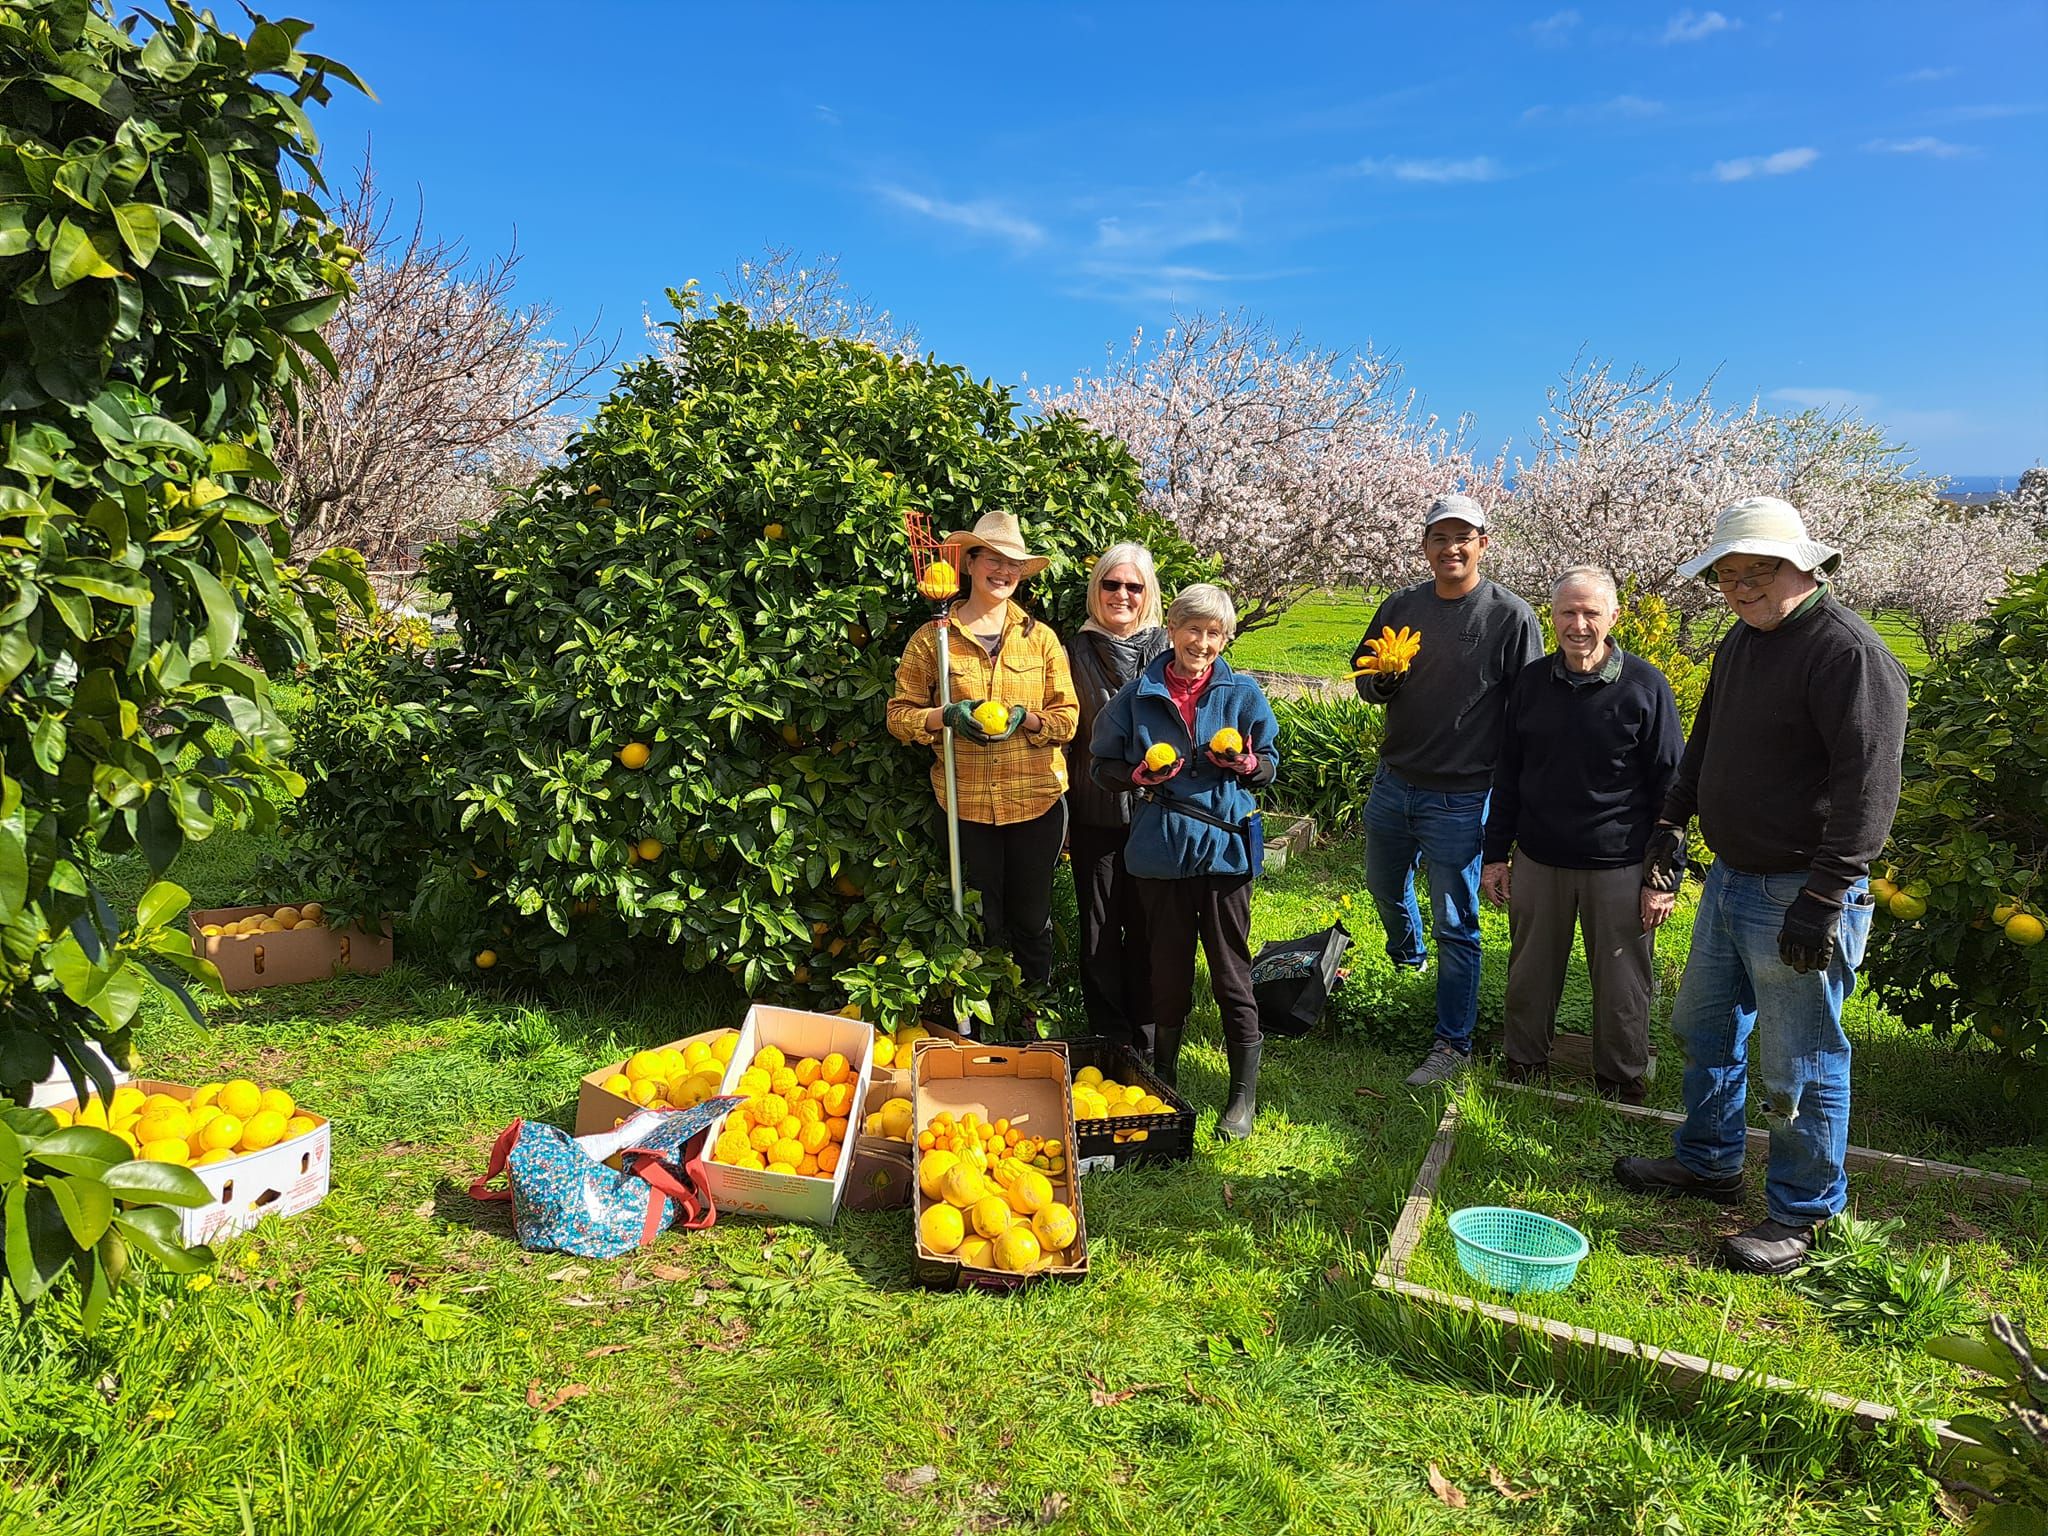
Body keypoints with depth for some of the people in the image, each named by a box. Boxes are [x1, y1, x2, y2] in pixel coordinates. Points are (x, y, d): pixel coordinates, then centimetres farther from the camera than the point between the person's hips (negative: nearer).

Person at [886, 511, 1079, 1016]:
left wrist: (1025, 718, -17)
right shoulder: (932, 639, 1)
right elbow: (899, 714, 2)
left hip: (1036, 802, 1)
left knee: (1032, 922, 11)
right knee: (983, 926, 10)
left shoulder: (1041, 638, 5)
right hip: (967, 804, -1)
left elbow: (1067, 717, 3)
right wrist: (947, 717, -17)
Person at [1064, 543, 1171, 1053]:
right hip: (1096, 813, 1)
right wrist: (1062, 814, 4)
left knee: (1148, 924, 7)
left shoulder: (1167, 649, 2)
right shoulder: (1078, 652, 4)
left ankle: (1147, 1039, 22)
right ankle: (1109, 1039, 21)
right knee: (1100, 928, 8)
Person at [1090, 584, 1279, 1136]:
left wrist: (1244, 763, -14)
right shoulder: (1139, 694, 2)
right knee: (1169, 972, 12)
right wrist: (1141, 775, -11)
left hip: (1224, 846, -1)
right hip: (1160, 850, 1)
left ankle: (1244, 1095, 17)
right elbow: (1105, 766, 9)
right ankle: (1162, 1085, 30)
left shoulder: (1241, 693, 2)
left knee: (1231, 973, 3)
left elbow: (1270, 764, 8)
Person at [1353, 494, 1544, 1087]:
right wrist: (1383, 678, -12)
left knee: (1454, 925, 2)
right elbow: (1364, 683, 12)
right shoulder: (1401, 606, 3)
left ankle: (1453, 1044, 15)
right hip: (1393, 782, 5)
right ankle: (1406, 957, 54)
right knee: (1384, 885, 24)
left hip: (1459, 798, -5)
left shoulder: (1511, 617, -10)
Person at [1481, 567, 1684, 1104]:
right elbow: (1507, 775, 11)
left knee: (1622, 986, 9)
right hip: (1539, 860, 3)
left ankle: (1621, 1086, 28)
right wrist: (1495, 854, 8)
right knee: (1530, 978, 14)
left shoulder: (1645, 686, -8)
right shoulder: (1532, 682, 2)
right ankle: (1523, 1072, 33)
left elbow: (1670, 790, -5)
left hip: (1619, 867, -3)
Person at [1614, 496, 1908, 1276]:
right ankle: (1708, 1162, 38)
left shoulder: (1849, 653, -19)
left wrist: (1826, 896, -25)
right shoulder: (1741, 642, 11)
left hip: (1797, 894, -9)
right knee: (1703, 1028, 20)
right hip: (1729, 879, 9)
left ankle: (1801, 1214, 19)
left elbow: (1868, 787, -23)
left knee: (1797, 1066, 2)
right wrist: (1672, 823, 14)